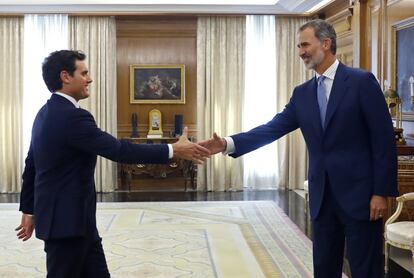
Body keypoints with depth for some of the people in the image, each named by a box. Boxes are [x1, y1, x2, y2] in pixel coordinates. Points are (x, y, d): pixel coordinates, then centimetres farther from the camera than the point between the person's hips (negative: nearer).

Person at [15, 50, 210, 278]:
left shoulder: (47, 113, 10)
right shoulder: (72, 116, -21)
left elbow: (31, 165, 17)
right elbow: (119, 151, -23)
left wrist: (29, 210, 26)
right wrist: (173, 150, -18)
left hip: (68, 216, 10)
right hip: (67, 219, -10)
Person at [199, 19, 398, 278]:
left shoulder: (362, 81, -7)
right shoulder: (302, 93, 10)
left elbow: (384, 139, -9)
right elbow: (273, 128, 2)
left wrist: (381, 192, -12)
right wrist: (229, 143, -12)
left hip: (359, 192, -5)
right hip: (322, 196, 5)